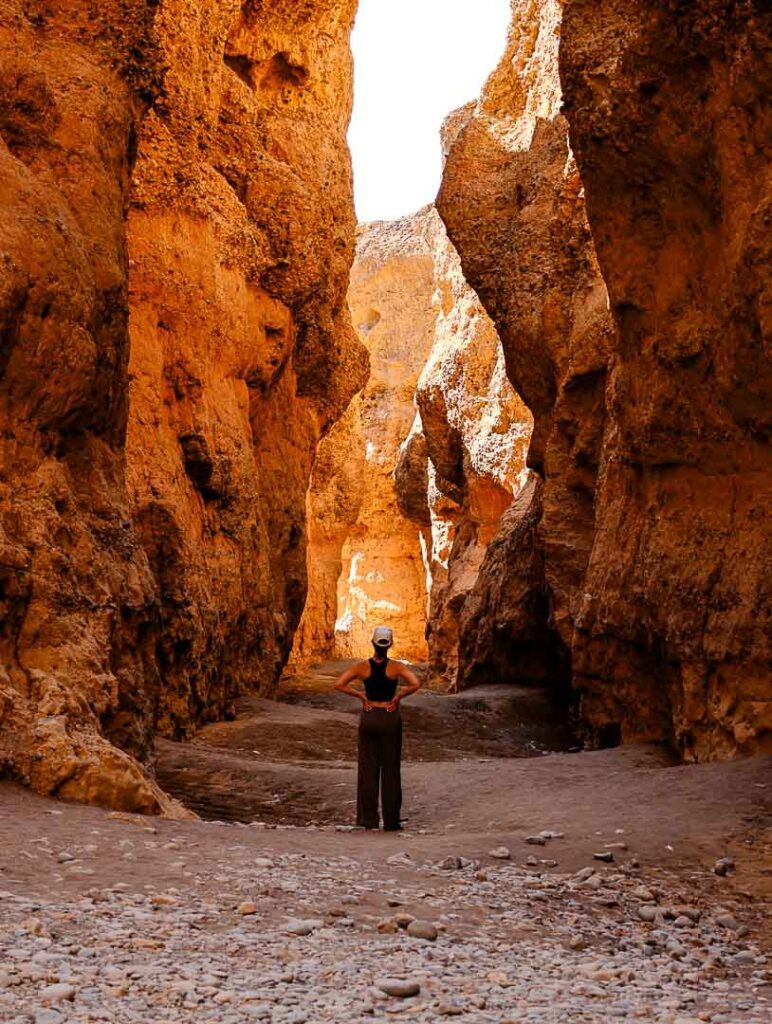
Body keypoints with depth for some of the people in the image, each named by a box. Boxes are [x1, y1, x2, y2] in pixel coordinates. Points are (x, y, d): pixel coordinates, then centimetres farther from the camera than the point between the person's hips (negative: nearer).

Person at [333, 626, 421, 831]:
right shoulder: (396, 667, -9)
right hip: (390, 718, -2)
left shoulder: (362, 666, -4)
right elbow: (415, 684, -22)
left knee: (368, 768, 10)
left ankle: (368, 818, 12)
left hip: (369, 717, 2)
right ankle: (391, 821, 9)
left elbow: (339, 684, -8)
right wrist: (398, 696, -8)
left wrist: (360, 695, 0)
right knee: (390, 770, 6)